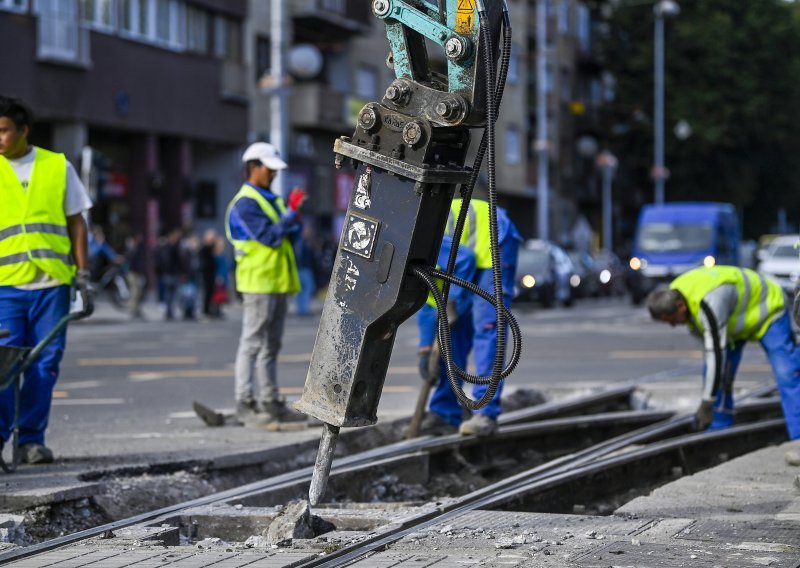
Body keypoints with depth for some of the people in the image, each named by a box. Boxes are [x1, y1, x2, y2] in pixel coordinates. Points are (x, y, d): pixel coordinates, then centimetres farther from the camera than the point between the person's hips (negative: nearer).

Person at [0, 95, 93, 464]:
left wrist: (82, 274, 6)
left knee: (45, 364, 2)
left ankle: (31, 439, 9)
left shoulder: (58, 167, 9)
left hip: (52, 282, 1)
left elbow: (76, 222, 13)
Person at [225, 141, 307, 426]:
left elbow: (288, 236, 16)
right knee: (252, 344, -8)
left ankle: (271, 402, 17)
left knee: (271, 346, 12)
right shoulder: (246, 203, -11)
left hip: (277, 282, 10)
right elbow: (269, 237, -19)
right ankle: (245, 404, -8)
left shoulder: (271, 200, 19)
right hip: (259, 282, -10)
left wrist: (294, 219, -3)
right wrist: (292, 213, -17)